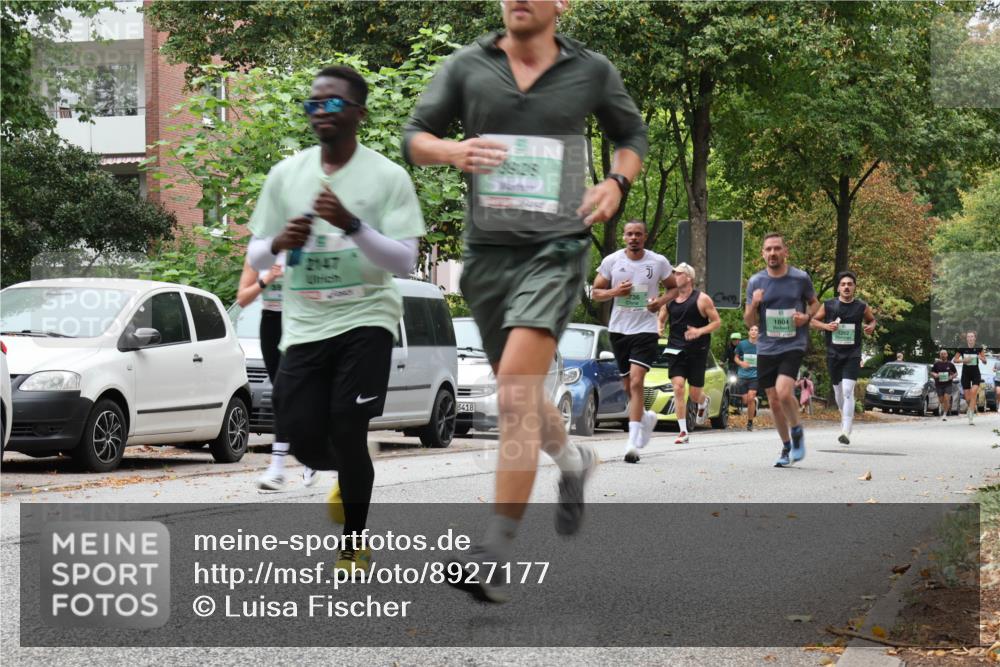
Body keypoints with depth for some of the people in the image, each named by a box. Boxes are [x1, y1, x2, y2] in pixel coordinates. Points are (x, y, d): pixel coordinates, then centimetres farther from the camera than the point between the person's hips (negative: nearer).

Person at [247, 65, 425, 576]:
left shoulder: (386, 176, -5)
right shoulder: (285, 174, 5)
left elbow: (405, 260, -11)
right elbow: (255, 257, 10)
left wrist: (352, 225, -26)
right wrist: (278, 243, -14)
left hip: (365, 318, -3)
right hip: (303, 324, 4)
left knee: (347, 432, -13)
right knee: (303, 440, -1)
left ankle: (355, 541, 9)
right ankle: (351, 477, 36)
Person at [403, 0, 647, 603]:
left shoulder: (592, 71, 3)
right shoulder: (467, 66, 4)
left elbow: (633, 133, 19)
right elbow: (415, 136, 6)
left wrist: (617, 182, -2)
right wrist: (453, 151, -16)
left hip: (556, 247, -4)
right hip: (487, 251, 4)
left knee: (516, 389, -21)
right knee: (521, 396, 18)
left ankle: (499, 549, -21)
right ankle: (574, 462, 51)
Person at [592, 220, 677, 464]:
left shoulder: (658, 262, -1)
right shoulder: (611, 261, 1)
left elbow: (673, 286, 13)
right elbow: (595, 292, 7)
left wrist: (662, 300, -8)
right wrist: (614, 292, -14)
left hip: (646, 328, -3)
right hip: (619, 329, 3)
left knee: (636, 381, -17)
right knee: (628, 386, 13)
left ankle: (633, 442, -19)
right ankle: (646, 417, 44)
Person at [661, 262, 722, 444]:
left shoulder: (702, 299, -5)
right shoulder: (670, 299, 7)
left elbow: (717, 321, -3)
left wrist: (700, 331, -20)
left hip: (697, 352, -3)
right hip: (676, 349, 3)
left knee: (694, 395, 3)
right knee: (678, 388, -13)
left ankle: (703, 402, 42)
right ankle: (683, 432, -8)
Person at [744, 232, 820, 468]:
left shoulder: (800, 278, -3)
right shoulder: (755, 282, 2)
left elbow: (814, 303, 14)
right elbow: (749, 322, 5)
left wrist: (807, 316, -8)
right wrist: (754, 304, -16)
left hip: (793, 345, -3)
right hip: (766, 348, 3)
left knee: (784, 392, -23)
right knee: (774, 401, 7)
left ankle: (797, 432, 4)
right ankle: (787, 448, 25)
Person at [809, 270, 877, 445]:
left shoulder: (862, 307, 0)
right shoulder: (828, 305, 0)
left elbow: (872, 320, 18)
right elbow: (812, 321, 8)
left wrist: (871, 327, -5)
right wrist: (826, 326, -11)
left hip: (852, 355, -2)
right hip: (833, 354, 2)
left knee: (848, 390, -17)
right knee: (838, 391, 13)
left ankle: (846, 432, -20)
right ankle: (846, 417, 41)